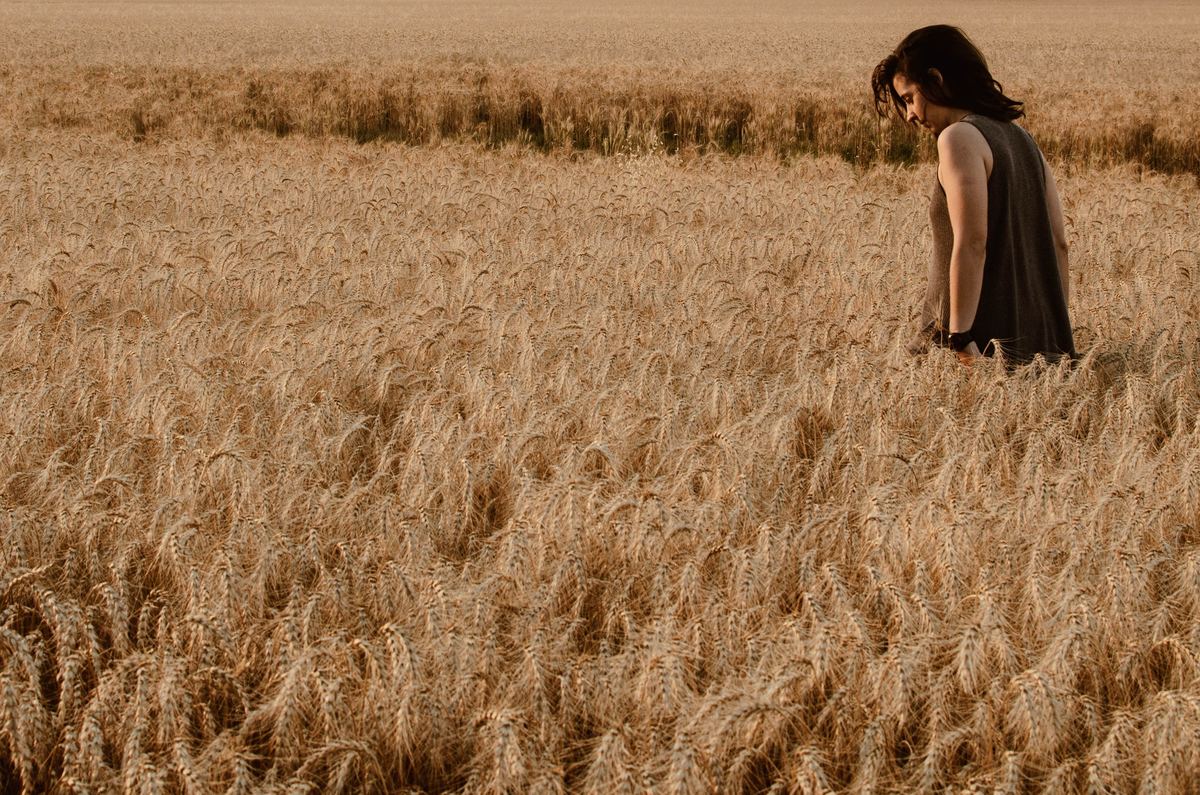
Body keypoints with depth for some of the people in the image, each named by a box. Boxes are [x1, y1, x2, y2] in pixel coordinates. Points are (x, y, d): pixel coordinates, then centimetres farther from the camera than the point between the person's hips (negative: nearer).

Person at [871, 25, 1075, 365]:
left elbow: (971, 244, -19)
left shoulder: (960, 137, -9)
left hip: (986, 342, -9)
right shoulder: (1022, 138, 16)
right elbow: (1058, 242, 17)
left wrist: (961, 338, -21)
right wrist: (1059, 334, 21)